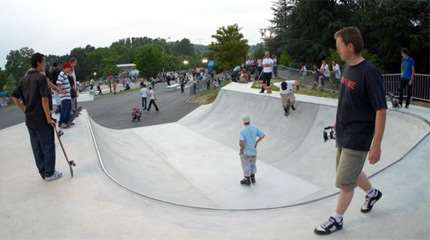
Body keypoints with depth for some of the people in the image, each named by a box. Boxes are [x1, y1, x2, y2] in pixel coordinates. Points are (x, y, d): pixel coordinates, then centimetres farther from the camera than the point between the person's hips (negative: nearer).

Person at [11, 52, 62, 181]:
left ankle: (43, 172, 23)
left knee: (36, 147, 13)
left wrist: (25, 110, 14)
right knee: (48, 146, 3)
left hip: (29, 119, 8)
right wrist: (48, 117, -15)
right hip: (41, 119, -7)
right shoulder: (41, 77, -14)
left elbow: (14, 97, 13)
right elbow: (44, 99, -19)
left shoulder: (24, 79, 10)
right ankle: (49, 173, 10)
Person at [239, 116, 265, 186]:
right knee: (252, 164, 26)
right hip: (253, 151, 5)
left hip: (245, 152, -5)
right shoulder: (254, 128, -7)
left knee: (246, 166, 14)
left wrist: (241, 149, -15)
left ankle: (247, 180, 31)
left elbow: (241, 142, -34)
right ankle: (252, 178, 42)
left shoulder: (242, 131, -23)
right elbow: (262, 135, 3)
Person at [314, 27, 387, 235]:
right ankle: (372, 193, 51)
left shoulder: (369, 73, -22)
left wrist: (376, 145, -20)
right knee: (351, 172, 25)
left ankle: (337, 220, 23)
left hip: (357, 138, -8)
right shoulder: (348, 67, 3)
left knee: (345, 182, 4)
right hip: (343, 133, 8)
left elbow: (381, 110, -21)